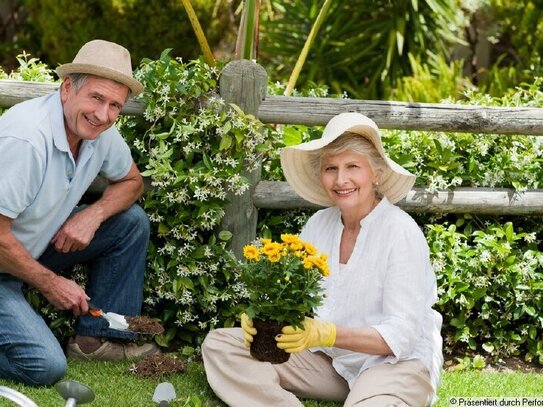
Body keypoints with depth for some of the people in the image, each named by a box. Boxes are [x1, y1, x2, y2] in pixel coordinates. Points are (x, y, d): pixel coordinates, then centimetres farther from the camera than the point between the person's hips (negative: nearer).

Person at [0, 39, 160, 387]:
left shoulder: (100, 131, -5)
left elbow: (132, 182, 13)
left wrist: (93, 215, -9)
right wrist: (50, 283, -15)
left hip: (37, 245, 9)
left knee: (132, 221, 0)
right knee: (45, 367, -23)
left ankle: (99, 338, 5)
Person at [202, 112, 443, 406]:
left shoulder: (401, 233, -16)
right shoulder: (319, 224, 2)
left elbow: (401, 335, -20)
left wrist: (325, 334, -33)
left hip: (397, 362, -6)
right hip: (330, 359, 7)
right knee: (219, 344, -5)